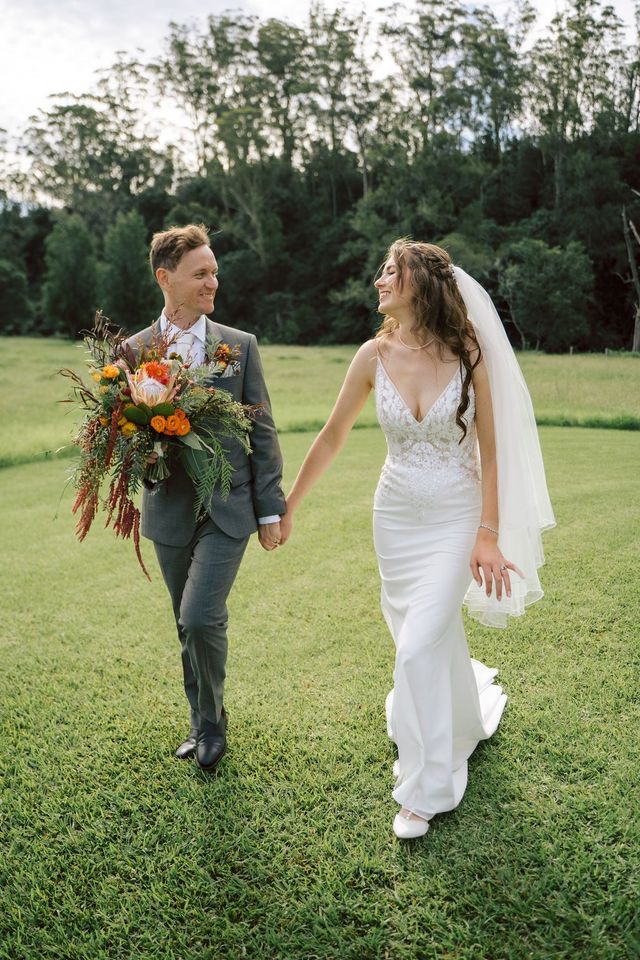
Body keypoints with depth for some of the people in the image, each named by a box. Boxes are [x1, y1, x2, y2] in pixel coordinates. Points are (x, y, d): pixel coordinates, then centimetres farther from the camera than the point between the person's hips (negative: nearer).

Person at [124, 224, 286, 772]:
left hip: (228, 508, -2)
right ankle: (204, 721, 35)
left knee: (200, 618, -13)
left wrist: (271, 509, -2)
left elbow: (262, 432, 0)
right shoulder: (134, 351, 2)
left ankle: (211, 722, 13)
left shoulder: (240, 346, 0)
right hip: (170, 512, 2)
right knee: (191, 626, 14)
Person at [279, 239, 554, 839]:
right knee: (422, 634, 17)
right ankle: (459, 723, 50)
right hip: (396, 515, 3)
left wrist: (489, 534, -12)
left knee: (421, 645, -8)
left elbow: (490, 449, -8)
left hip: (456, 517, -3)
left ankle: (425, 789, 12)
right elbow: (332, 437, 2)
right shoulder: (375, 355, -6)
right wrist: (286, 506, 7)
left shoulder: (467, 352, -12)